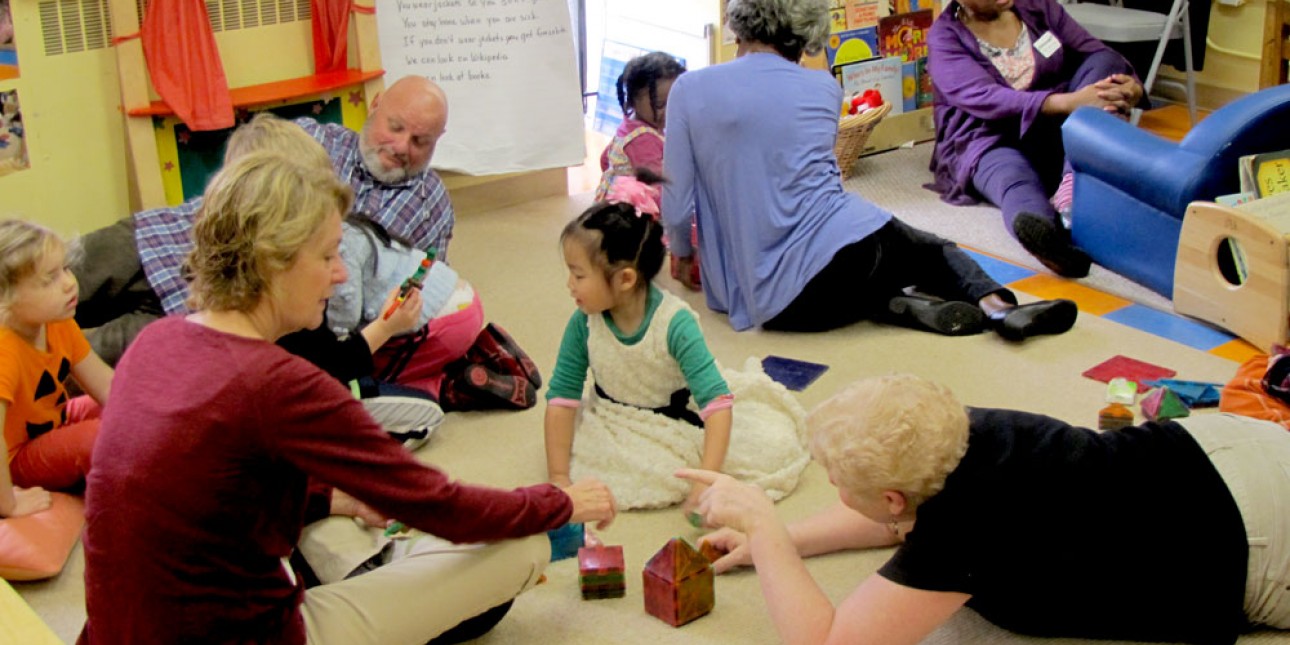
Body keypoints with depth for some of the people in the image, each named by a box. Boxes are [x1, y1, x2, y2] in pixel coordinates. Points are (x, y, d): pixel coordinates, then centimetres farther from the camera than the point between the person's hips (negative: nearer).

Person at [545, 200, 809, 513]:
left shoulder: (675, 323, -26)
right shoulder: (584, 322, -16)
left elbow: (716, 402, -32)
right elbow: (562, 397, -12)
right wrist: (558, 478, -19)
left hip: (679, 421, -2)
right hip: (614, 424, 3)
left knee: (776, 444, -20)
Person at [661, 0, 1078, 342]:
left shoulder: (688, 90, 3)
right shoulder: (823, 88, 12)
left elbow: (676, 207, 1)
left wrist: (682, 254, 24)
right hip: (853, 245, 0)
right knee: (934, 250, 31)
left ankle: (893, 306, 1)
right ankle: (996, 305, 1)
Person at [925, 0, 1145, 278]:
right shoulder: (945, 37, -7)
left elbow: (1097, 52, 4)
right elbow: (986, 98, -22)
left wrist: (1132, 86, -21)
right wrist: (1071, 102, -35)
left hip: (1057, 133, 5)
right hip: (993, 144, -5)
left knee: (1104, 61, -19)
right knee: (1016, 183, -39)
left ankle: (1073, 182, -42)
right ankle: (1053, 238, -76)